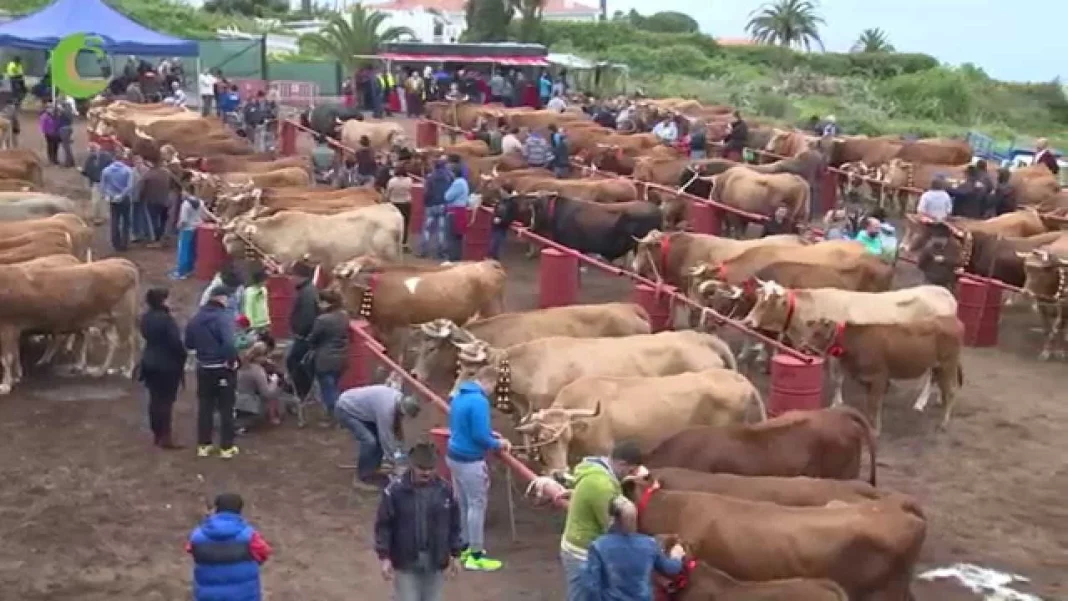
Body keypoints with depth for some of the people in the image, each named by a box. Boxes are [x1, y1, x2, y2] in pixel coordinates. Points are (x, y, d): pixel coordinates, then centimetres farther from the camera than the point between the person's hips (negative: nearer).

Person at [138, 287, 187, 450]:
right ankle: (166, 437, -4)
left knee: (155, 399, 13)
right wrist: (183, 358, -6)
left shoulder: (146, 318, 5)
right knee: (165, 400, -4)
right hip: (167, 364, -8)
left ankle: (157, 434, 20)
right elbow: (176, 342, -20)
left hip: (150, 362, 8)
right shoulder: (166, 318, -21)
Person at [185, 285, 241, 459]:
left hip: (203, 368, 5)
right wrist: (232, 361, -17)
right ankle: (227, 447, 9)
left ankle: (203, 445, 19)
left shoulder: (196, 318, 3)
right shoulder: (224, 317, -18)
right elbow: (228, 343, -30)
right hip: (223, 368, -5)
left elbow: (188, 344, 9)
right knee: (226, 408, 5)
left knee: (204, 407, 14)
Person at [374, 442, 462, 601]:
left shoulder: (444, 489, -4)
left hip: (436, 561, 3)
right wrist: (384, 557, -10)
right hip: (405, 561, -3)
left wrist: (455, 554, 6)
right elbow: (383, 525, -7)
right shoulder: (395, 490, -13)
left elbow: (454, 524, 5)